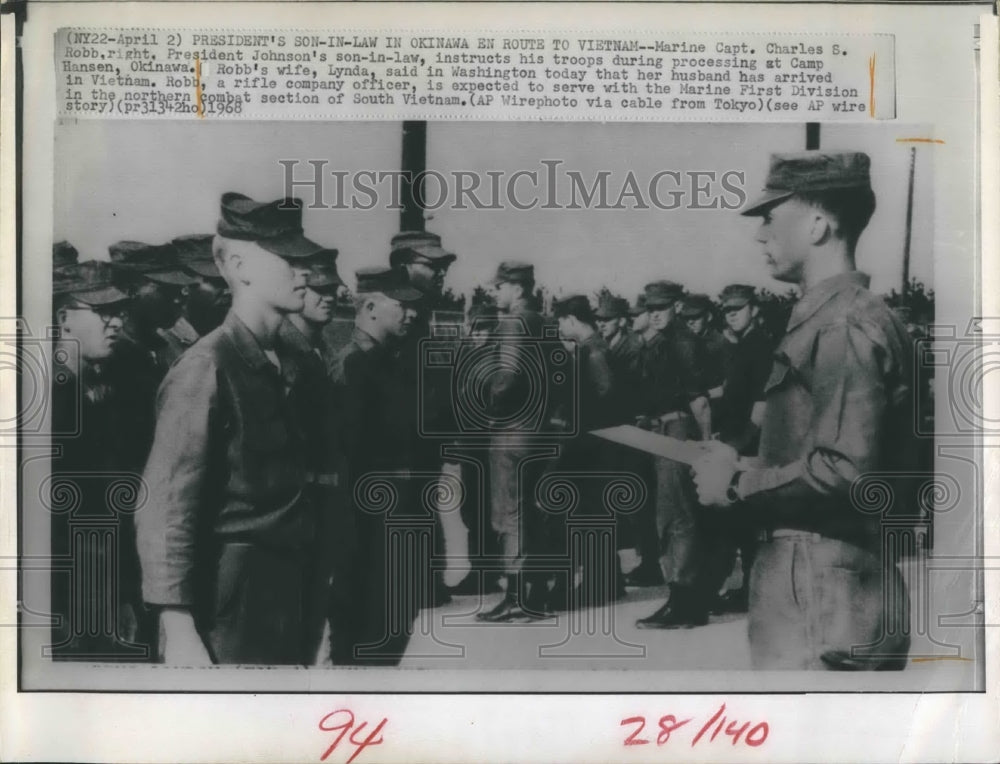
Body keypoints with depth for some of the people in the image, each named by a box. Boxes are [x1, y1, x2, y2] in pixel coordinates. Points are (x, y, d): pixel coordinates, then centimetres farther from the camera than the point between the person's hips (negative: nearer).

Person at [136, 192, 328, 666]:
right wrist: (180, 634, -20)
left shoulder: (287, 365, 10)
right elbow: (166, 508, -16)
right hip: (230, 606, -7)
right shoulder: (207, 368, -13)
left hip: (289, 597, 8)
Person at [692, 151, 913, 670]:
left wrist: (738, 483, -13)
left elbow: (846, 470, -24)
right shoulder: (823, 320, 16)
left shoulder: (844, 325, -15)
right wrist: (749, 466, 10)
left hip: (820, 597, -10)